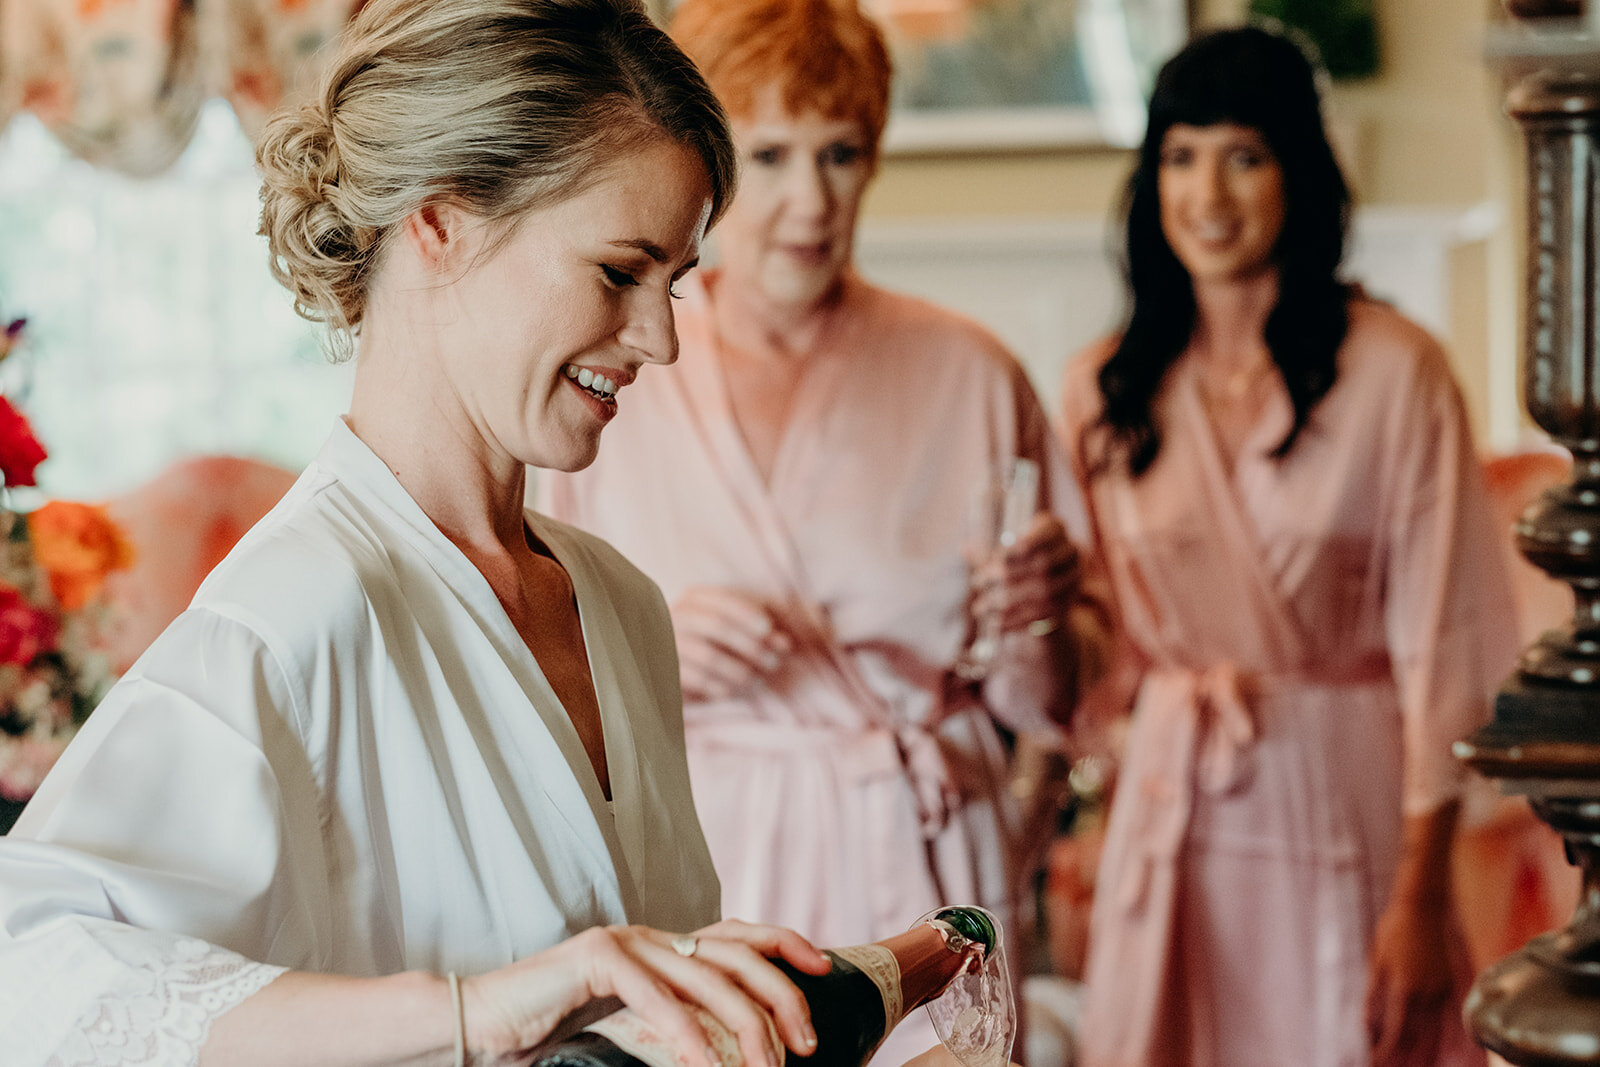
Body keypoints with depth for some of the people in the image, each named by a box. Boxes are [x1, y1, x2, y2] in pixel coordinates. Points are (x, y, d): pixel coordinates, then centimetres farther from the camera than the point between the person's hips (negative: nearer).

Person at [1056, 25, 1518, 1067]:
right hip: (1175, 806, 3)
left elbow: (1440, 641, -8)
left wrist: (1423, 893, -10)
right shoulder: (1105, 389, 4)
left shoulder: (1395, 372, -7)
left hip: (1351, 798, -3)